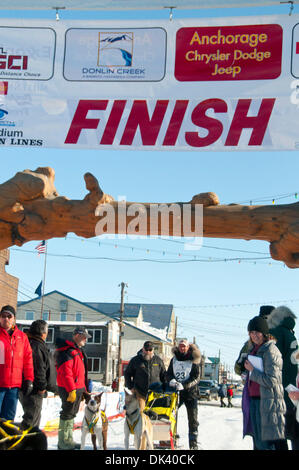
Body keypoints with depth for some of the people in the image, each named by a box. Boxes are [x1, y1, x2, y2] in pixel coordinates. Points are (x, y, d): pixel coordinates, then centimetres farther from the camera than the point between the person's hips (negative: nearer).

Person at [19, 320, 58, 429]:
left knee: (34, 418, 20)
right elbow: (38, 369, -23)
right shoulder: (37, 346, -18)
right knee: (31, 420, -8)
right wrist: (42, 386, -15)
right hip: (34, 391, -11)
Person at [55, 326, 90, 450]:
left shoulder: (78, 351, 19)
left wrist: (84, 390, 22)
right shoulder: (67, 351, -14)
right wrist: (71, 390, -25)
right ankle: (63, 442, 3)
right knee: (67, 414, -4)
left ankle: (69, 440, 25)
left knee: (72, 414, 16)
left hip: (78, 388, 10)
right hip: (69, 390, -10)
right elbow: (65, 372, -22)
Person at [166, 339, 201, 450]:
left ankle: (193, 443, 6)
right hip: (175, 392, 3)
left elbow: (196, 378, -7)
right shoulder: (174, 359, 11)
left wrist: (183, 385, -19)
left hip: (190, 392, -3)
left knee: (192, 419, -2)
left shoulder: (194, 360, 0)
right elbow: (168, 374, 11)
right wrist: (172, 380, -12)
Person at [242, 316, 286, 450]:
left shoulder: (271, 351, -11)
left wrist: (252, 370, -9)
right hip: (253, 400, 8)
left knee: (265, 444, -8)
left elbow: (271, 380, -18)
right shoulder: (253, 350, 15)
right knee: (257, 443, 11)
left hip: (267, 403, -8)